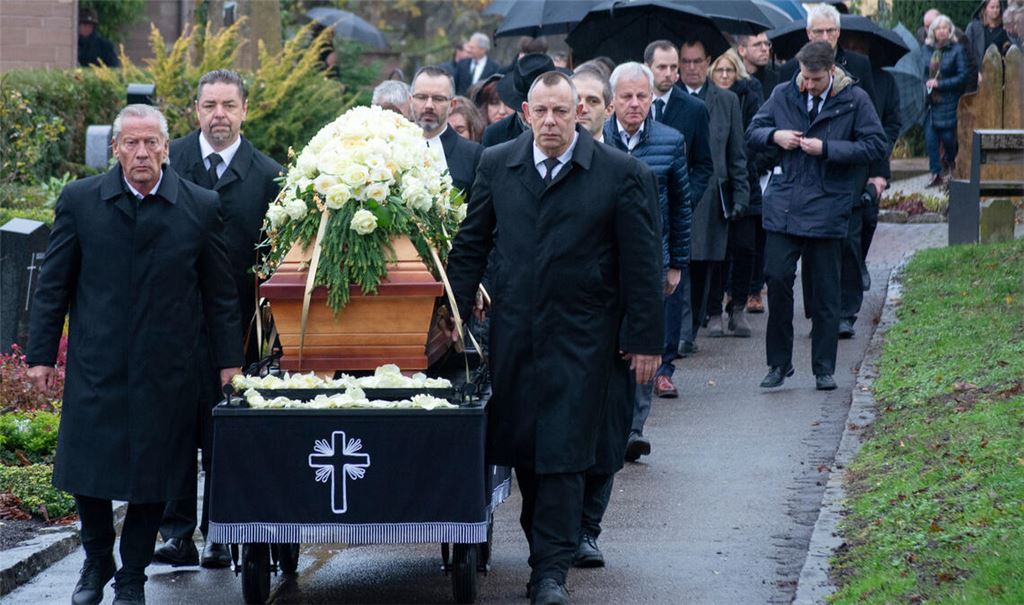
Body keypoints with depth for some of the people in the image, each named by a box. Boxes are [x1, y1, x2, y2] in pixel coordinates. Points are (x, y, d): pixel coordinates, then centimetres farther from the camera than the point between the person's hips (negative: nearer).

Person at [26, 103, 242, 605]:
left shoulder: (201, 207, 0)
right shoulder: (80, 201, 0)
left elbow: (220, 293, 6)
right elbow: (54, 284, 5)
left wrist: (228, 360, 6)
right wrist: (41, 353, 2)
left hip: (166, 372, 0)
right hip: (95, 367, 0)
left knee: (152, 476, 3)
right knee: (86, 471, 5)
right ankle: (96, 564, 28)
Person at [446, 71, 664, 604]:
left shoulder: (623, 175, -4)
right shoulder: (496, 166, 6)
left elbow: (642, 264, -2)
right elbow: (471, 245, 13)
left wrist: (644, 340, -4)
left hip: (579, 337, -4)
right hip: (513, 332, 4)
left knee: (562, 452, -7)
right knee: (520, 445, 6)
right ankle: (547, 549, 20)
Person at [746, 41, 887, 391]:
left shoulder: (854, 100, -3)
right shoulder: (783, 96, 7)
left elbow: (876, 146, -7)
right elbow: (753, 132, 17)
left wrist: (827, 149, -14)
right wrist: (774, 136, -6)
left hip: (828, 206, -2)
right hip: (784, 203, 2)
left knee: (825, 290, 3)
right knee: (777, 277, -6)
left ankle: (824, 369, 13)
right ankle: (779, 363, 7)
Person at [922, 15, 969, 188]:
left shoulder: (957, 50, -8)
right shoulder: (928, 49, 8)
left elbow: (963, 76, -11)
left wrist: (939, 84, -15)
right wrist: (927, 83, 1)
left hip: (949, 101, -4)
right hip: (931, 100, 4)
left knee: (948, 136, 1)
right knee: (930, 137, -2)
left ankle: (949, 159, 34)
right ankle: (936, 175, 5)